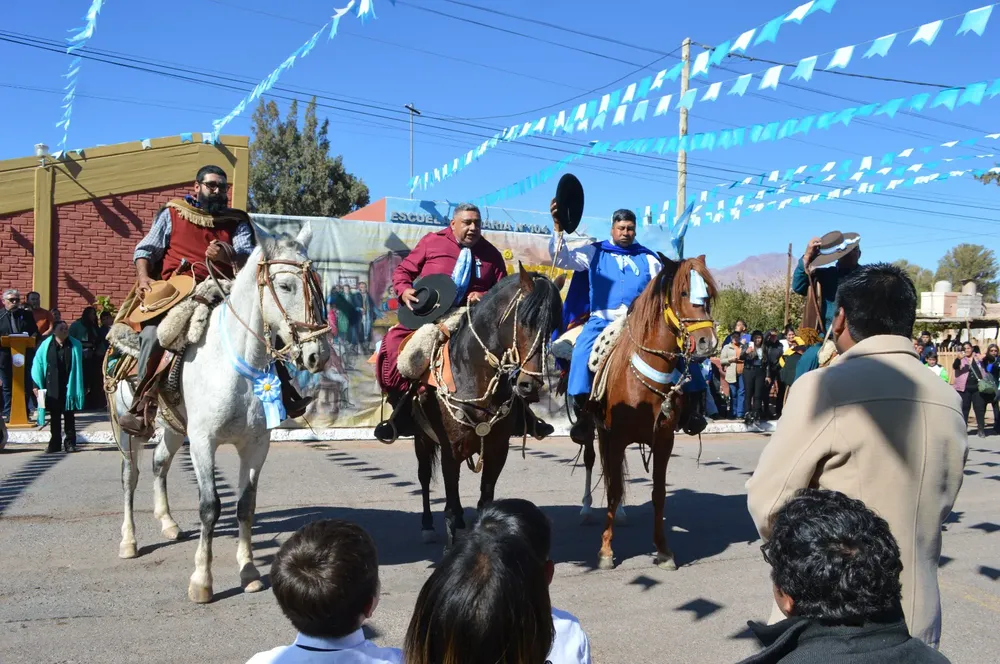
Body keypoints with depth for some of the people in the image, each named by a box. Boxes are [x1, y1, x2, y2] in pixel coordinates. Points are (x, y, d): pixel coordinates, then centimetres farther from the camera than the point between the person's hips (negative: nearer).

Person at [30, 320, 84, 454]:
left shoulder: (76, 346, -1)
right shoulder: (46, 346, -1)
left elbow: (81, 367, 1)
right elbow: (37, 365, 0)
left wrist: (84, 386, -1)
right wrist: (36, 385, -4)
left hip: (69, 387, -1)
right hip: (52, 389, 1)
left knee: (69, 416, 8)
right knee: (54, 417, 9)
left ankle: (70, 443, 15)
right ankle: (54, 444, 15)